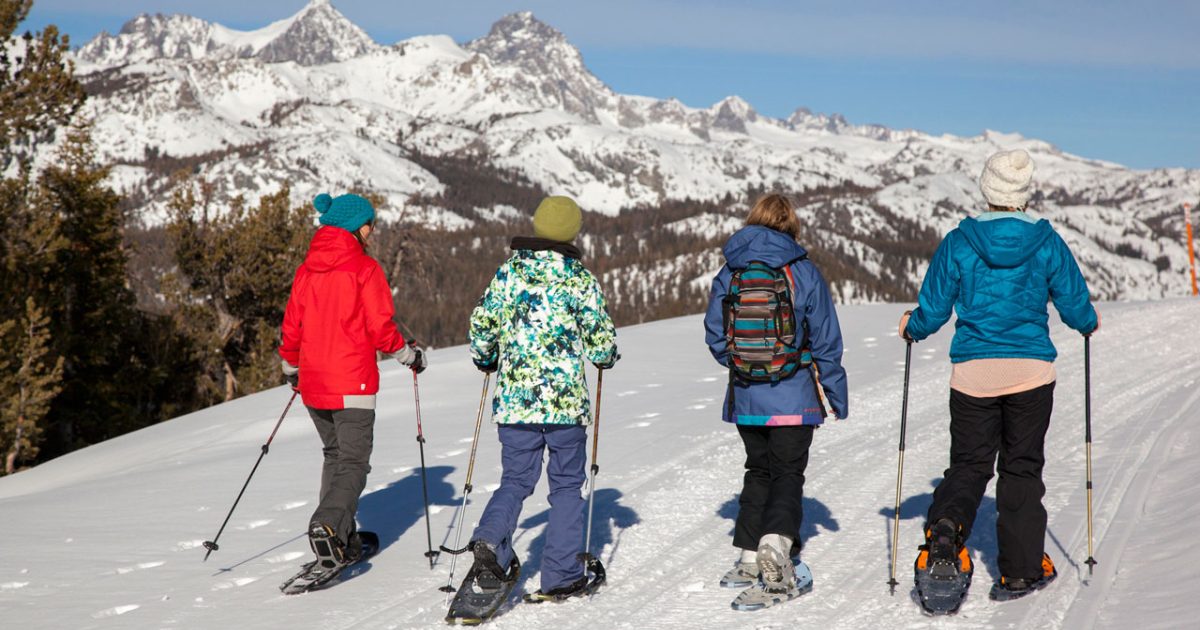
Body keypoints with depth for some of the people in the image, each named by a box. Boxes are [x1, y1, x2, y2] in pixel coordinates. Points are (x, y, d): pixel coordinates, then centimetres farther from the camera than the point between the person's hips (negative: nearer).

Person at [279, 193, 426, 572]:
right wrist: (409, 355, 6)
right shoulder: (364, 268, -9)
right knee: (353, 461, -3)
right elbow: (380, 328, -11)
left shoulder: (307, 269, 8)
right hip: (352, 381, -6)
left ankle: (341, 539, 20)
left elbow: (292, 327, 13)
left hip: (313, 383, 6)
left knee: (335, 455, 20)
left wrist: (292, 370, 28)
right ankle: (329, 525, -25)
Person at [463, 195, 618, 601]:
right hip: (566, 401, -2)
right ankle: (561, 577, 9)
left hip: (514, 399, 2)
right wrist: (606, 357, 23)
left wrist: (485, 360, 26)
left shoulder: (509, 271, 3)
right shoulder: (580, 278, -3)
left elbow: (482, 324, 6)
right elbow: (601, 340, 0)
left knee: (516, 480, 14)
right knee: (566, 486, 10)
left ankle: (490, 539, -13)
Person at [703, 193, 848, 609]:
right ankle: (776, 542, -22)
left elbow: (715, 336, 6)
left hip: (744, 398, 3)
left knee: (758, 471, 18)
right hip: (793, 398, -3)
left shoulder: (729, 273, 2)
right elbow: (826, 341, -4)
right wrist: (837, 395, 5)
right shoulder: (804, 272, -7)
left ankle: (749, 558, 15)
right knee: (788, 474, 2)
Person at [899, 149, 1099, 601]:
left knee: (968, 464, 9)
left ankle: (946, 525, -21)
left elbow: (932, 309, 1)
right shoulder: (1047, 243, -2)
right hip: (1032, 371, 0)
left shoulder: (958, 243, -4)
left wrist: (911, 328, 23)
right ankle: (1020, 571, 14)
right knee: (1022, 468, 11)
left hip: (973, 372, 0)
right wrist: (1089, 323, 28)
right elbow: (1075, 306, 4)